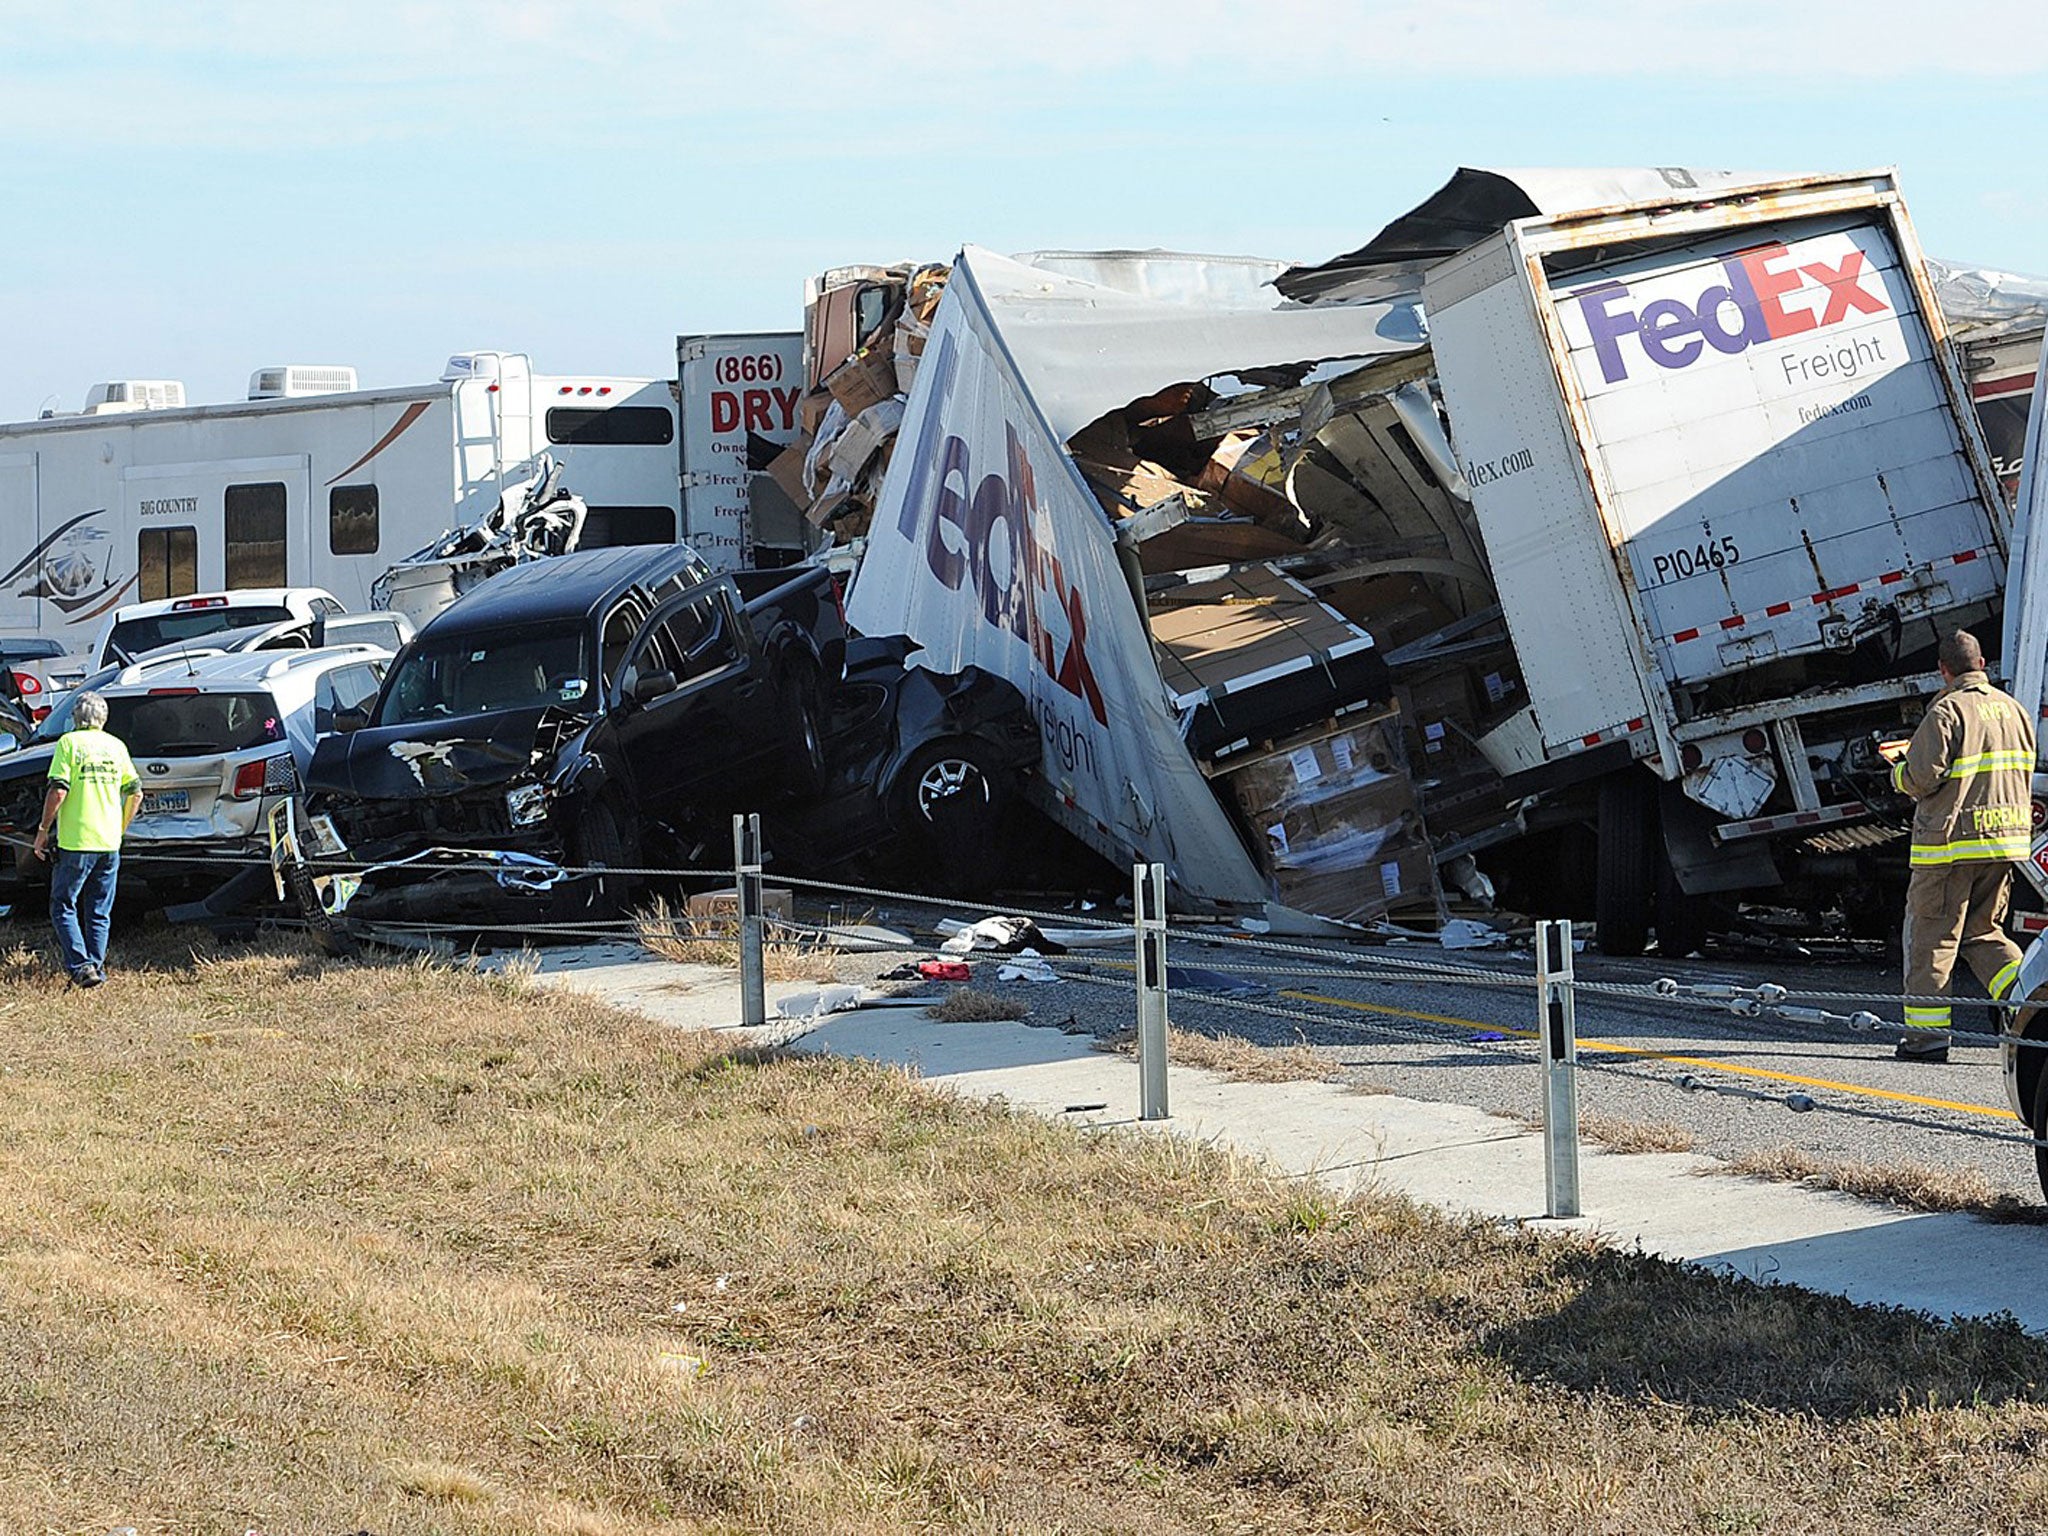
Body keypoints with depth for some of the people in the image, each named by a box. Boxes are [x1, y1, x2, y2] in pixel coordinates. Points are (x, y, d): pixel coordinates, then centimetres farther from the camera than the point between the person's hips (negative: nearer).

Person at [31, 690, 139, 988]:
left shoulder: (70, 742, -6)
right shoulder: (116, 746, 9)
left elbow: (58, 790, -14)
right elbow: (135, 793, 12)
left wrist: (43, 830, -5)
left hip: (76, 841, -5)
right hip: (110, 841, 5)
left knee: (63, 907, 5)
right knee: (100, 913, 13)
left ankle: (81, 966, -7)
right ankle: (96, 966, 11)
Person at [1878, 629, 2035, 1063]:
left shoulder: (1947, 712, -11)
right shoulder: (2013, 710, 11)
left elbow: (1921, 778, -17)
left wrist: (1899, 769, 7)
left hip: (1951, 841, -7)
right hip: (2006, 839, 7)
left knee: (1931, 935, 2)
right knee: (1982, 931, 17)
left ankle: (1926, 1033, 2)